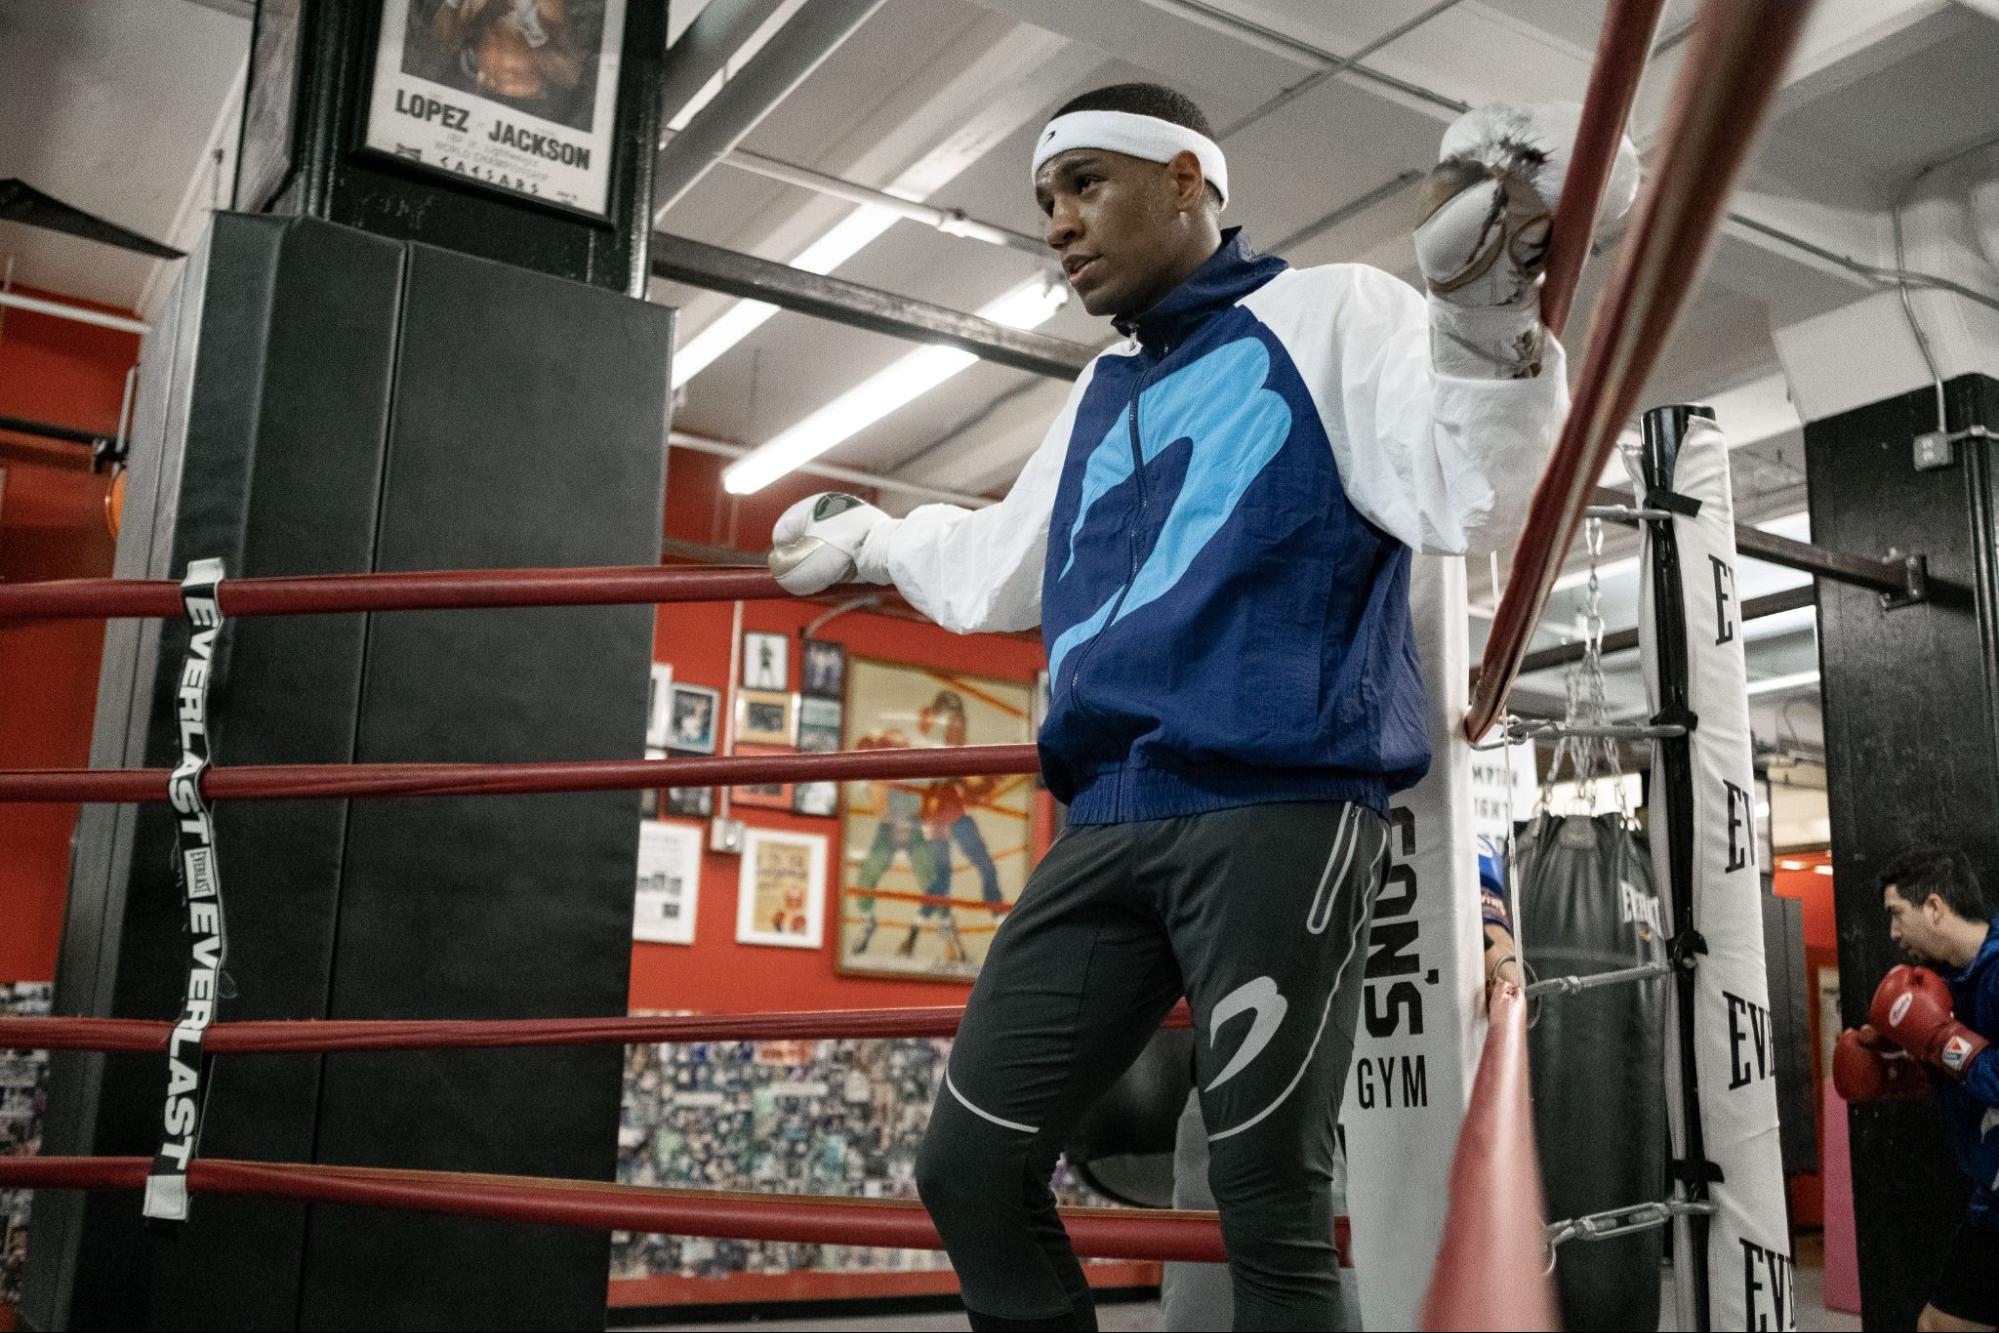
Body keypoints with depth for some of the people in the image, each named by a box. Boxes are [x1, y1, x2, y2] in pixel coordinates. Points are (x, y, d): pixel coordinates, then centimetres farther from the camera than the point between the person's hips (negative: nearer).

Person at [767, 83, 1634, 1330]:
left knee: (1270, 1206, -4)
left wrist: (1490, 325, -25)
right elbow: (994, 573, 40)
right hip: (1110, 828, 7)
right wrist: (861, 536, 50)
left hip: (1281, 809, -7)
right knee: (970, 1168, 5)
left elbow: (1468, 497, -9)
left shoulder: (1331, 314, 6)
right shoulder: (1102, 397, 26)